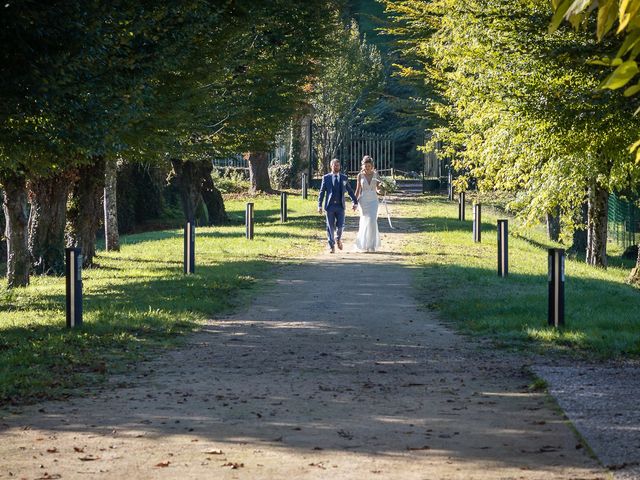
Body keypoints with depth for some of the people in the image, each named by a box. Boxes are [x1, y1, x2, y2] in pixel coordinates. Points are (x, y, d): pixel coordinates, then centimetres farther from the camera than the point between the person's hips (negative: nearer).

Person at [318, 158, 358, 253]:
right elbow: (322, 192, 3)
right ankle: (331, 246, 8)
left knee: (340, 225, -7)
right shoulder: (326, 178, 5)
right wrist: (320, 205, -4)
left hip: (340, 206, 1)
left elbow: (350, 191, 12)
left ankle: (338, 238, 24)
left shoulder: (344, 178, 10)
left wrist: (355, 202, 2)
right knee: (330, 227, -1)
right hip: (330, 205, -1)